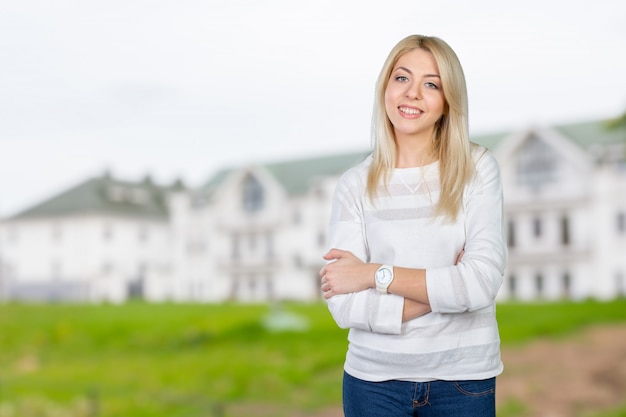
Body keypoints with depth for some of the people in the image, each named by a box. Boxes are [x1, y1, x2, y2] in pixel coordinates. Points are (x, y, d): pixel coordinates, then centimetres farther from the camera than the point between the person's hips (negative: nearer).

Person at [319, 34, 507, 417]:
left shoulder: (477, 168, -5)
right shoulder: (355, 184, -4)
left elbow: (483, 281, -16)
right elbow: (344, 305, -12)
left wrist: (374, 274, -15)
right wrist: (445, 289, -16)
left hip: (463, 376, 0)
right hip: (375, 377, 0)